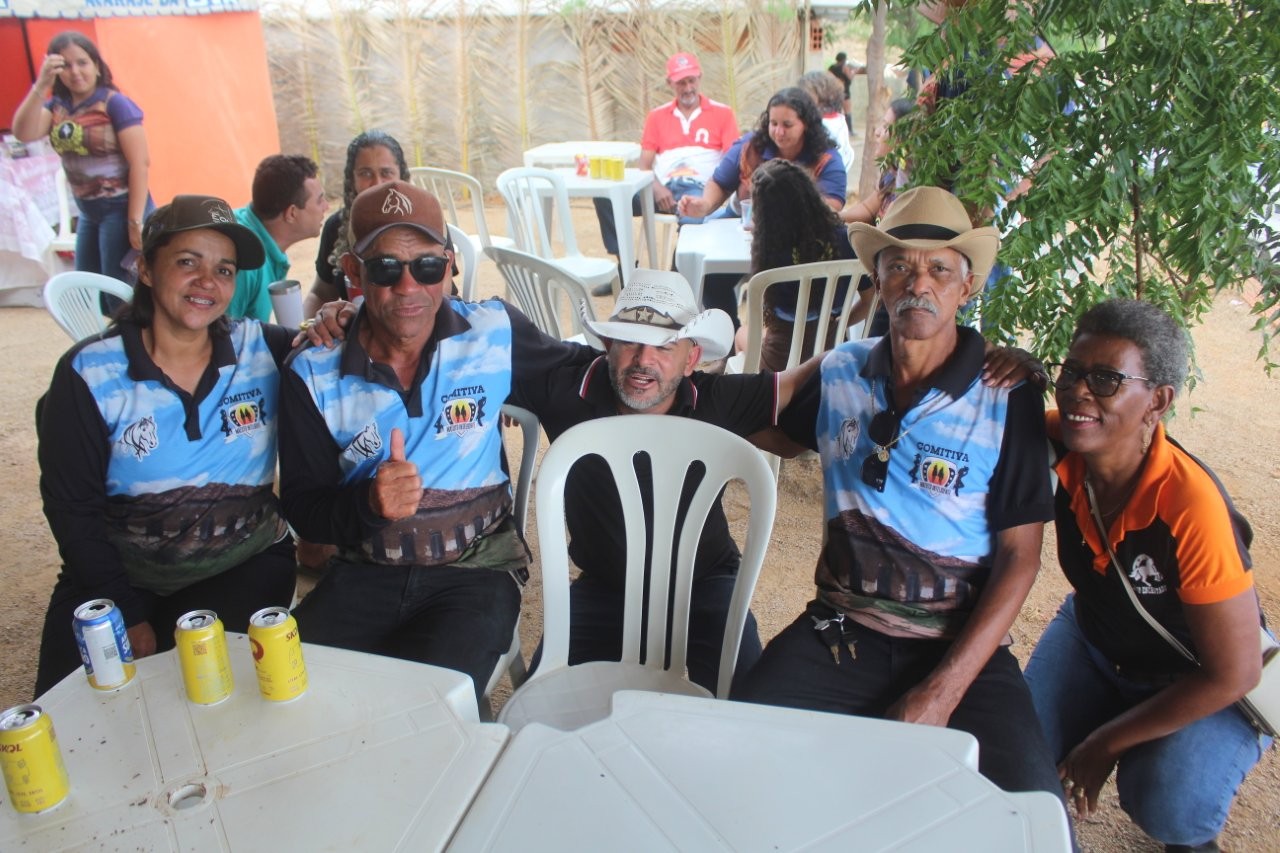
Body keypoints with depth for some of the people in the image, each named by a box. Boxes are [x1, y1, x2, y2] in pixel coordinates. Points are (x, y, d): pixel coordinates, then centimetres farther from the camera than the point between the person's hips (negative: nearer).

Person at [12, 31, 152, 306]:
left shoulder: (114, 103, -12)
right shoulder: (56, 106, 6)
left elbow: (140, 163, -17)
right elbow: (24, 133, -10)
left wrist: (136, 220, -20)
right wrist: (40, 86, -18)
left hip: (120, 208, -7)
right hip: (88, 212, 7)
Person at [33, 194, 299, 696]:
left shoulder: (263, 350, -4)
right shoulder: (88, 374, -6)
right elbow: (70, 507, -3)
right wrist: (126, 613, -9)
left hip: (244, 569, 0)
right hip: (121, 575, 0)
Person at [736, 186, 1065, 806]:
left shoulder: (1009, 397, -6)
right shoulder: (839, 374, 4)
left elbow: (1019, 557, -6)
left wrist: (944, 691, -14)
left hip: (960, 644, -2)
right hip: (840, 630, 2)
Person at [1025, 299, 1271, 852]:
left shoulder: (1191, 506, -34)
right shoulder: (1061, 447, -22)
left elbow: (1232, 673, -25)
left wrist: (1105, 744, -19)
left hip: (1199, 686, -4)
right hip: (1092, 637, 4)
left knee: (1165, 807, -27)